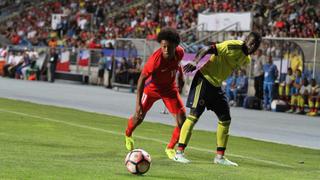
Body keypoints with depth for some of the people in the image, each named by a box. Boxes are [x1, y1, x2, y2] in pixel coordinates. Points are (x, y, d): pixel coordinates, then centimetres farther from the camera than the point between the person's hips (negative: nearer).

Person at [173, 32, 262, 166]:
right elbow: (207, 49, -26)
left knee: (225, 119, 7)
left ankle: (220, 156, 14)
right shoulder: (233, 46, -19)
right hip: (204, 79, -9)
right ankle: (179, 153, -8)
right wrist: (195, 62, -38)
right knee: (194, 115, -11)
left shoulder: (246, 59, 8)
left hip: (217, 85, 9)